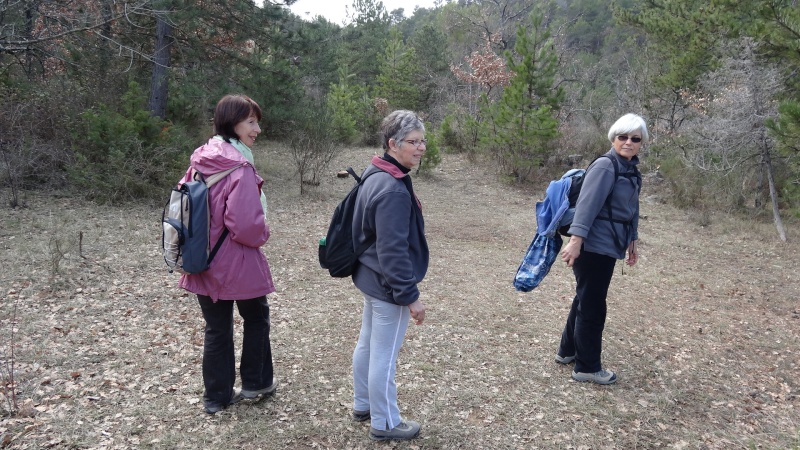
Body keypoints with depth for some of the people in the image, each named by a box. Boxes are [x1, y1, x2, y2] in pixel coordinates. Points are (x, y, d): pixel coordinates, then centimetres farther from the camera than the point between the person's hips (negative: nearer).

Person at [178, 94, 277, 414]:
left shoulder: (200, 161, 2)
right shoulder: (239, 167, -23)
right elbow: (245, 222, -28)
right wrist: (262, 235, -7)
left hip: (203, 261, 7)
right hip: (236, 263, -6)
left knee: (216, 328, 16)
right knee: (256, 318, 18)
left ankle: (217, 395, 27)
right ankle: (256, 382, 31)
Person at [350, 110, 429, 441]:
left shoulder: (376, 175, 6)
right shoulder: (394, 190, -26)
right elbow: (393, 250, -27)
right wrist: (410, 295, -21)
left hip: (371, 278, 10)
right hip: (389, 285, -10)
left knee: (367, 345, 22)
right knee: (384, 356, 5)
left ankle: (362, 405, 40)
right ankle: (384, 424, 21)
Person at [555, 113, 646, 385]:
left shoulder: (632, 171, 13)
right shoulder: (605, 166, -15)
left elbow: (631, 210, 21)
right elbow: (586, 205, -22)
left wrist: (631, 242, 24)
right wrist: (576, 240, -28)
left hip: (607, 248, 9)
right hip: (592, 248, -9)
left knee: (584, 301, 20)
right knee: (592, 307, 0)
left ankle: (567, 350, 35)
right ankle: (587, 367, 13)